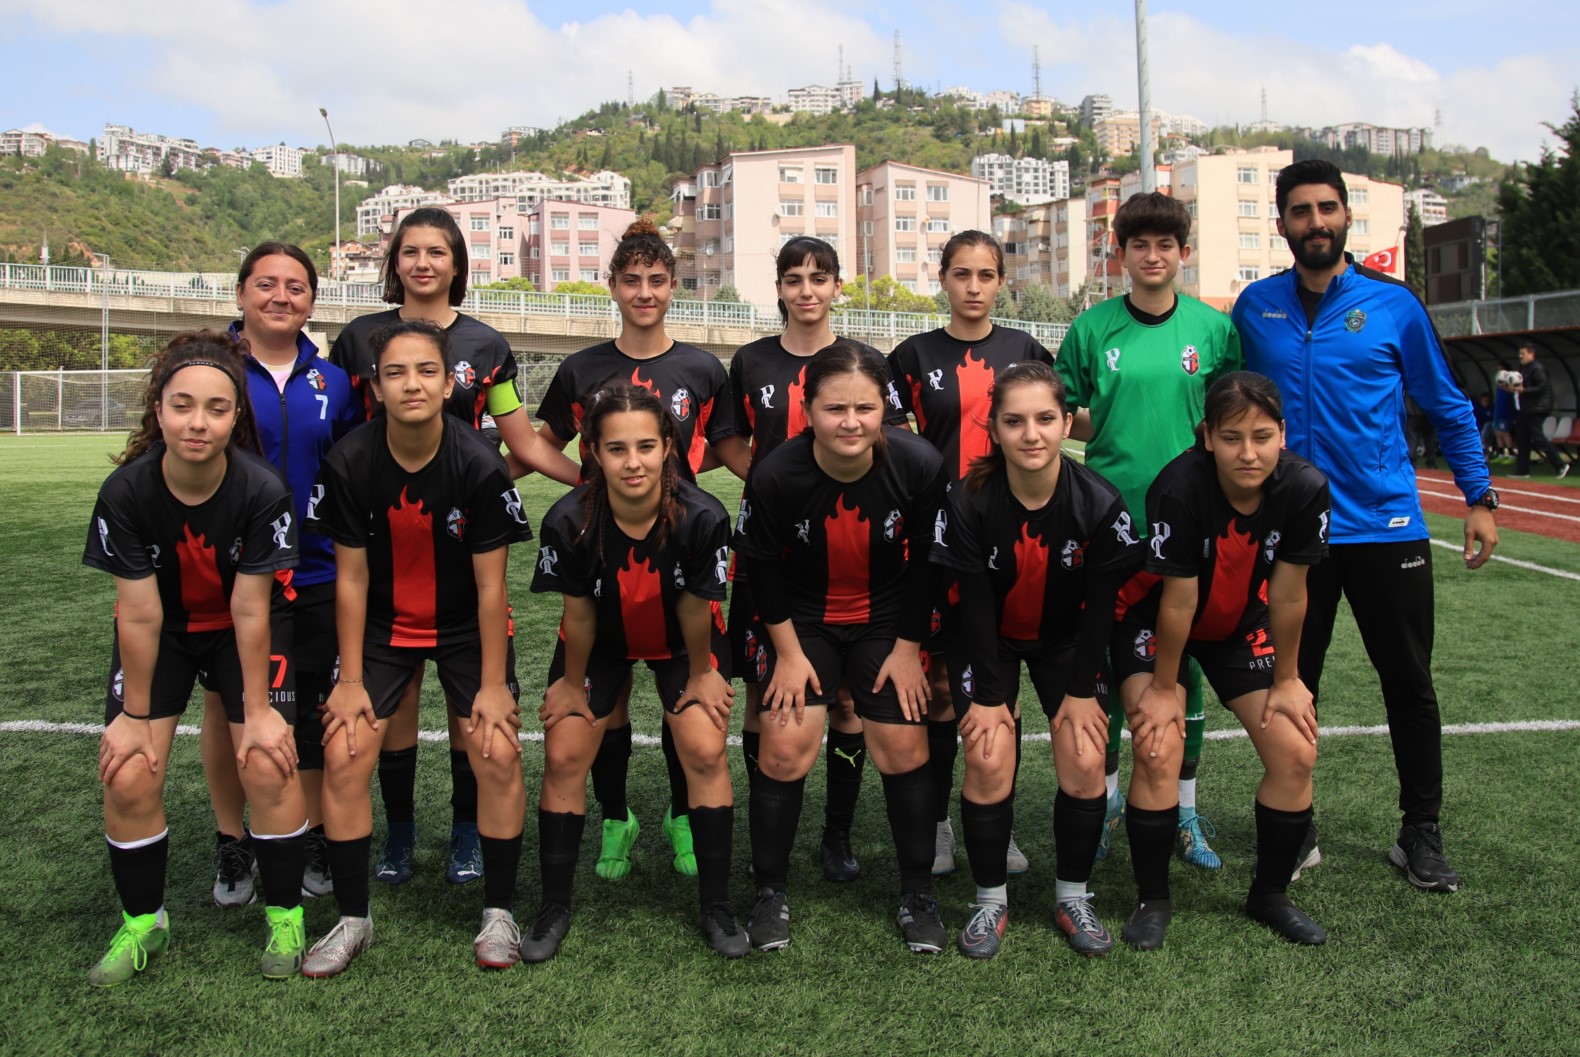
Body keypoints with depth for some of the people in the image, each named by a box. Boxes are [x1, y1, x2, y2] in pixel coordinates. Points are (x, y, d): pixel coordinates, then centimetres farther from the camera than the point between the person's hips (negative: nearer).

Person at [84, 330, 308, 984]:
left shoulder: (262, 491, -28)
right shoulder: (126, 493, -25)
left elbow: (249, 611, -21)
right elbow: (140, 616, -18)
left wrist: (257, 709, -14)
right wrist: (136, 714, -9)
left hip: (238, 634, -1)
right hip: (162, 636, 1)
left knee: (269, 767, -11)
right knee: (128, 779, -6)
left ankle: (284, 917, 11)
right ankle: (142, 923, 18)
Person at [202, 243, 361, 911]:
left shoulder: (332, 380, 4)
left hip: (317, 573, 2)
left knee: (316, 705, 11)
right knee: (226, 705, 10)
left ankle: (313, 836, 29)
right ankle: (231, 844, 28)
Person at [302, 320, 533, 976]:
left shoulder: (481, 467, -21)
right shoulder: (349, 465, -16)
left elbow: (490, 585, -14)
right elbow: (351, 578, -8)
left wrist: (493, 683, -12)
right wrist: (350, 679, -6)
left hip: (467, 625, -1)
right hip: (382, 626, 2)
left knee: (499, 754, -13)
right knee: (342, 757, -9)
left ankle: (498, 913, 6)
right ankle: (352, 919, 10)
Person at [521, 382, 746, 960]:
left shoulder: (702, 518, -34)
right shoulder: (569, 522, -32)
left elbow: (694, 609, -17)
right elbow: (578, 615, -16)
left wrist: (700, 674, -4)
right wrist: (574, 683, -4)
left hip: (681, 642, 0)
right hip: (601, 641, 1)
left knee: (706, 753, -9)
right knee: (563, 757, -3)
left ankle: (716, 907, 9)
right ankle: (554, 908, 16)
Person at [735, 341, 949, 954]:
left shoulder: (920, 466, -21)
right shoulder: (775, 476, -24)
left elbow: (926, 563, -7)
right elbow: (760, 566, -8)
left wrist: (908, 647, -4)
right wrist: (789, 652, -6)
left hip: (887, 621, 1)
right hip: (803, 621, -1)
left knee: (904, 748, -3)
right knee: (785, 747, -9)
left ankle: (917, 895, 17)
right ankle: (770, 892, 12)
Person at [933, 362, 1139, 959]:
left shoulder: (1099, 503, -20)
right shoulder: (969, 502, -23)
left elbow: (1100, 603, -11)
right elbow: (976, 604, -17)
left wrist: (1081, 689, -9)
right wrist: (988, 693, -15)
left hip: (1067, 641, 1)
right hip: (990, 641, -1)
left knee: (1085, 761, -10)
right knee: (989, 760, -14)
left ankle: (1072, 897, 12)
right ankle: (990, 901, 6)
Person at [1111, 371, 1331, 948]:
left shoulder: (1304, 488, -24)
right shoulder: (1179, 489, -34)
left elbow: (1288, 595, -12)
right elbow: (1178, 602, -25)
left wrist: (1287, 680, -3)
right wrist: (1164, 688, -14)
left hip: (1239, 621, 4)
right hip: (1152, 618, -4)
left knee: (1296, 753, -3)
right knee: (1159, 751, -19)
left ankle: (1269, 894, 20)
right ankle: (1153, 900, 3)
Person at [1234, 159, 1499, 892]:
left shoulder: (1393, 305, 0)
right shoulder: (1255, 308, 3)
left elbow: (1446, 406, 8)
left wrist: (1479, 496, 4)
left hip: (1386, 527, 0)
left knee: (1409, 685, 7)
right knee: (1292, 686, 9)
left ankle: (1421, 835, 23)